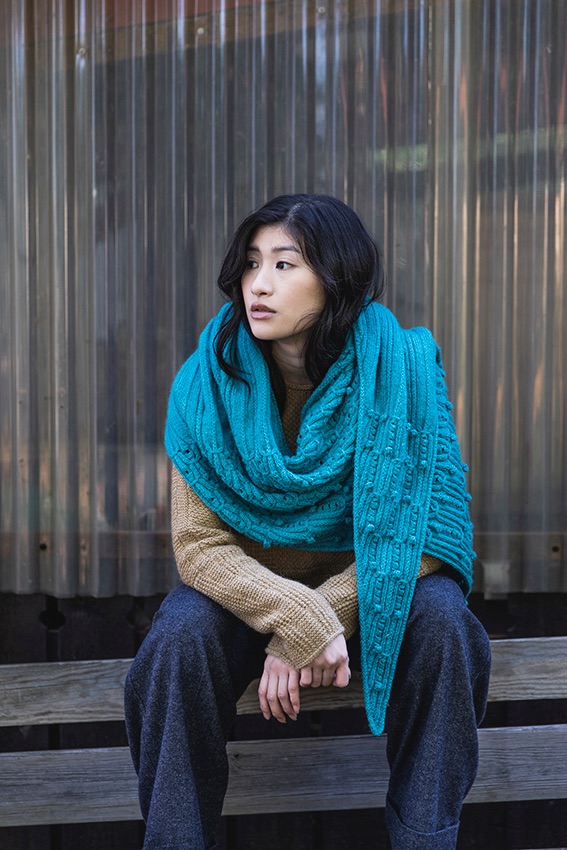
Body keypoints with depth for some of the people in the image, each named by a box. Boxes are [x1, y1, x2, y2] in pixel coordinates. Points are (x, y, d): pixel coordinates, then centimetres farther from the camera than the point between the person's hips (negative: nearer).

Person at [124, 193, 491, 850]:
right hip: (246, 584, 1)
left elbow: (419, 533, -16)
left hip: (373, 580, 0)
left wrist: (313, 628, -24)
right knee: (181, 637, -29)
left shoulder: (402, 368, -16)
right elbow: (200, 546, -14)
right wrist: (297, 617, -31)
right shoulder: (206, 383, -14)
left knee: (439, 620, -29)